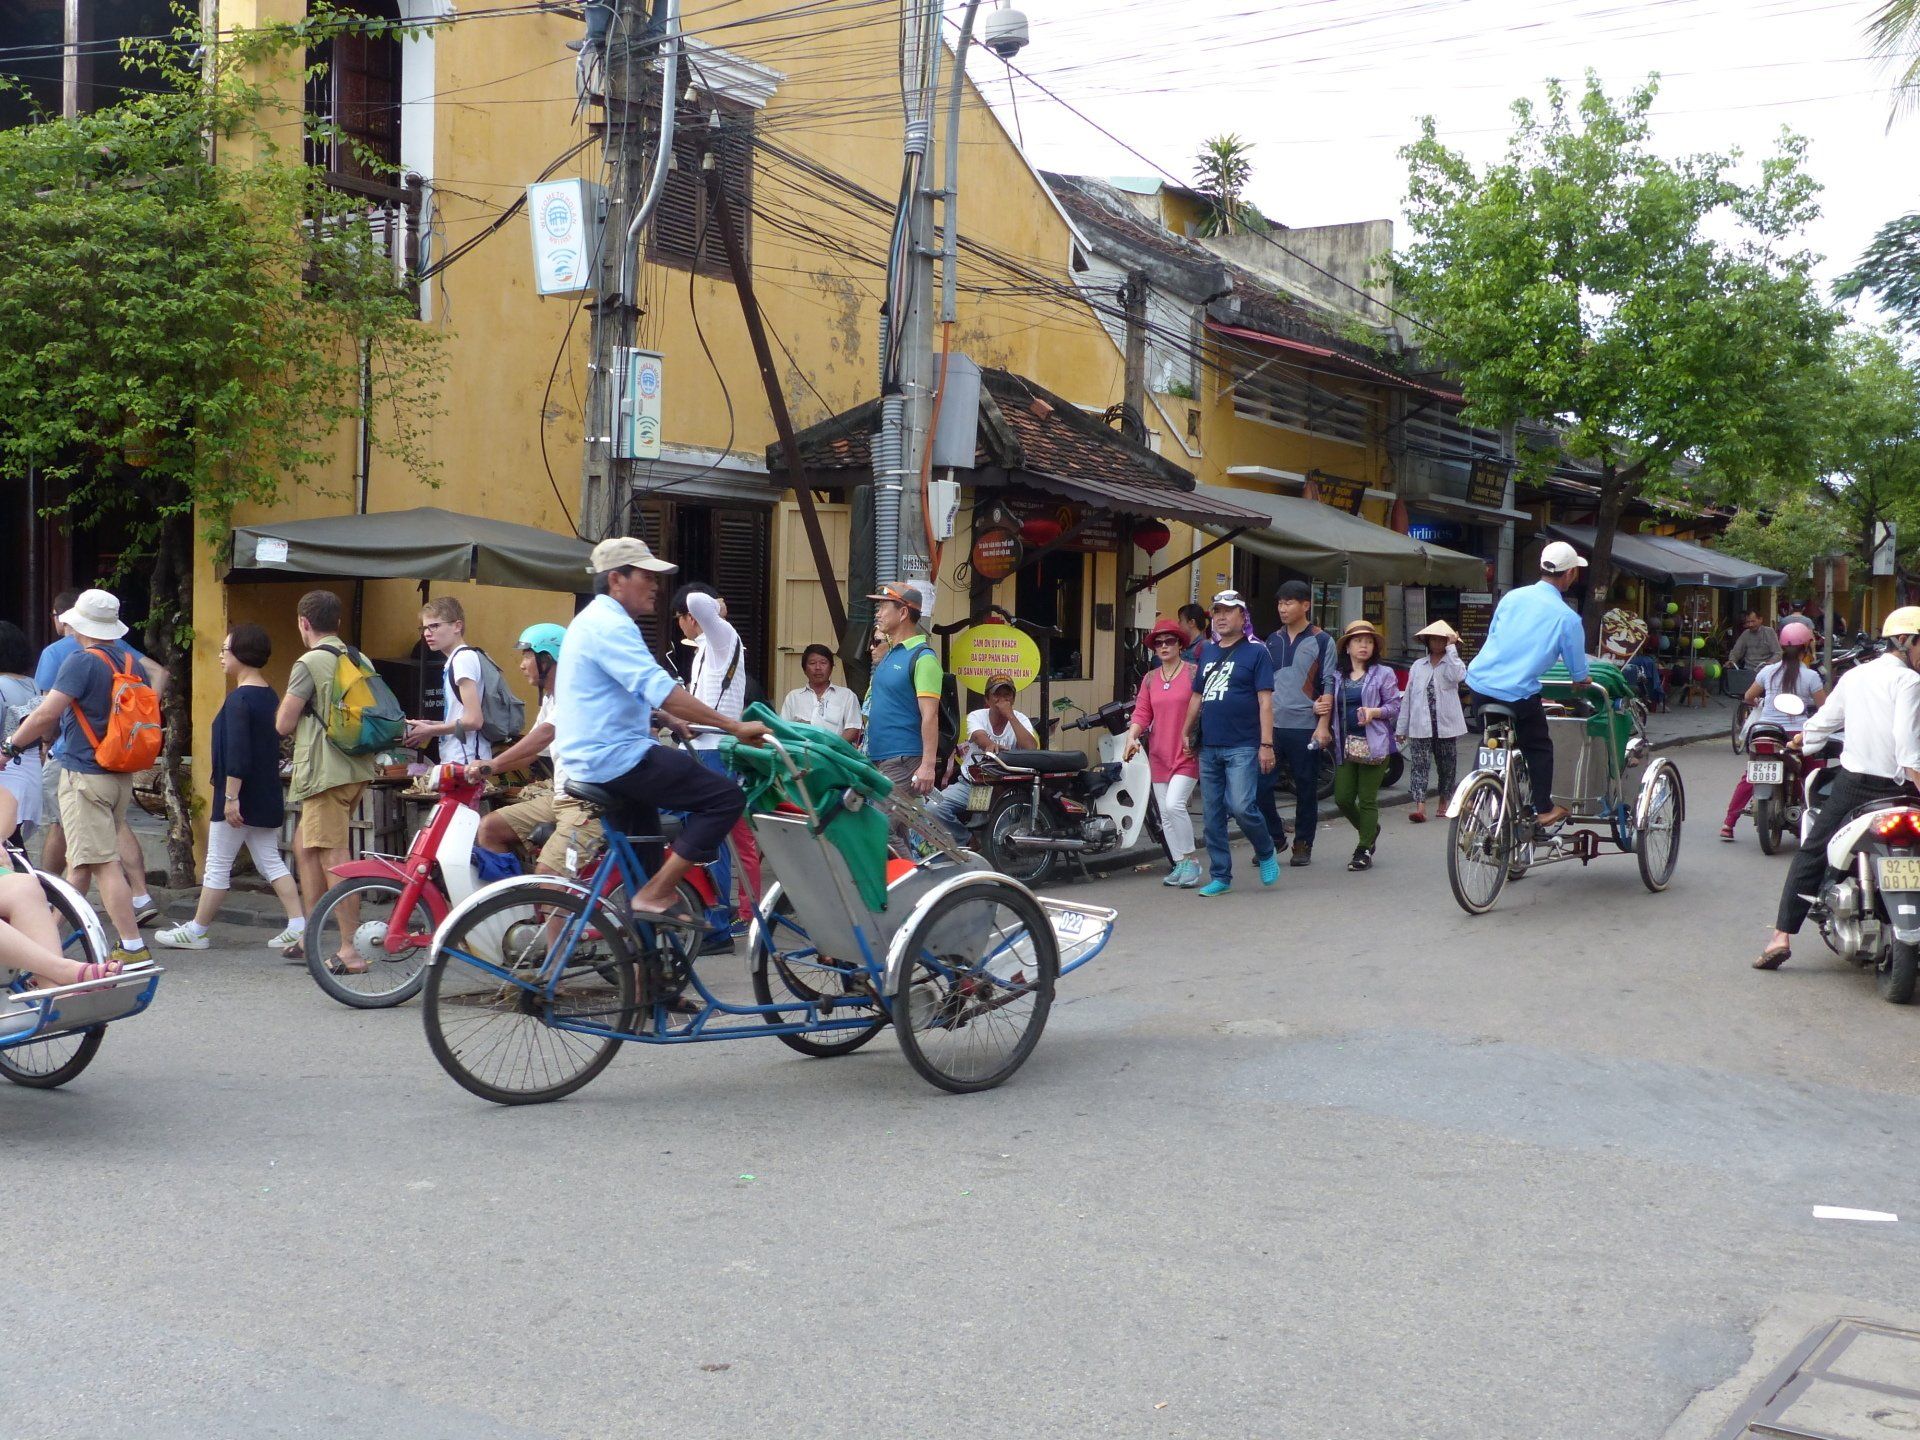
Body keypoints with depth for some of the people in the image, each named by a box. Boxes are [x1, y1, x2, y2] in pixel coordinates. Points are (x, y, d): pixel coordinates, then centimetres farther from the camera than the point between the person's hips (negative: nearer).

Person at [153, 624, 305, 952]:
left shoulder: (239, 699, -16)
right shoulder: (270, 697, 12)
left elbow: (236, 754, -22)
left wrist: (230, 797, -22)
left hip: (241, 799, -9)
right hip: (267, 798, 9)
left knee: (217, 866, 1)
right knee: (271, 862, 9)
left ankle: (195, 931, 10)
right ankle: (298, 927, 2)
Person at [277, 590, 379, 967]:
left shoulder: (309, 664, -10)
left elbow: (284, 723, -8)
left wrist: (289, 694, 10)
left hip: (326, 772, -9)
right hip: (357, 768, 9)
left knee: (334, 858, -8)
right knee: (305, 845, 20)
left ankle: (351, 951, -10)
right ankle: (308, 937, 24)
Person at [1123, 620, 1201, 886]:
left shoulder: (1194, 672, -4)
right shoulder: (1150, 679, 12)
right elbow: (1142, 712, 6)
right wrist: (1131, 737, -10)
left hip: (1188, 753, -6)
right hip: (1159, 754, 6)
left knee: (1174, 804, -19)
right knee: (1165, 813, 7)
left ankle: (1191, 861, -5)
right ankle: (1180, 865, 17)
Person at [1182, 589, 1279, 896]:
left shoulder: (1255, 652, -2)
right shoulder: (1206, 652, 15)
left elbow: (1265, 701, -7)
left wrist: (1266, 744, -13)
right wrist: (1187, 734, 18)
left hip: (1242, 747, -6)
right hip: (1208, 747, 6)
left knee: (1241, 807, -17)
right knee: (1213, 816, 6)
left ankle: (1266, 852, 10)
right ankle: (1219, 876, 14)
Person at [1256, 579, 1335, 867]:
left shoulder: (1321, 642, 0)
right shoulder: (1273, 640, 13)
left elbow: (1328, 686, -4)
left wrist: (1323, 725, -12)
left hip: (1305, 727, -4)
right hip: (1272, 725, 4)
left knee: (1306, 790, 4)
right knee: (1261, 785, -3)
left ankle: (1303, 845, 15)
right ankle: (1274, 837, 13)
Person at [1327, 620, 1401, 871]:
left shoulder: (1383, 674, 1)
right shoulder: (1338, 676, 12)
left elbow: (1395, 707, -2)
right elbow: (1332, 707, 16)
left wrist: (1374, 712, -19)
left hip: (1373, 744, -4)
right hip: (1346, 745, 4)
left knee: (1367, 800, -2)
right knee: (1342, 798, 2)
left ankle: (1364, 850, 7)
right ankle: (1369, 830, 29)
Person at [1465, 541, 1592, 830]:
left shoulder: (1512, 597, 6)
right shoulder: (1567, 617, -6)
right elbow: (1578, 669, 5)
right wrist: (1581, 680, 28)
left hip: (1479, 681, 5)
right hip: (1518, 693, -5)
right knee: (1539, 748, 14)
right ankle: (1544, 810, 17)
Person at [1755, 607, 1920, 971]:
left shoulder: (1853, 676, 10)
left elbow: (1822, 723, 18)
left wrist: (1795, 745, 35)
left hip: (1849, 781, 5)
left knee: (1811, 854, 12)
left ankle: (1782, 935, 4)